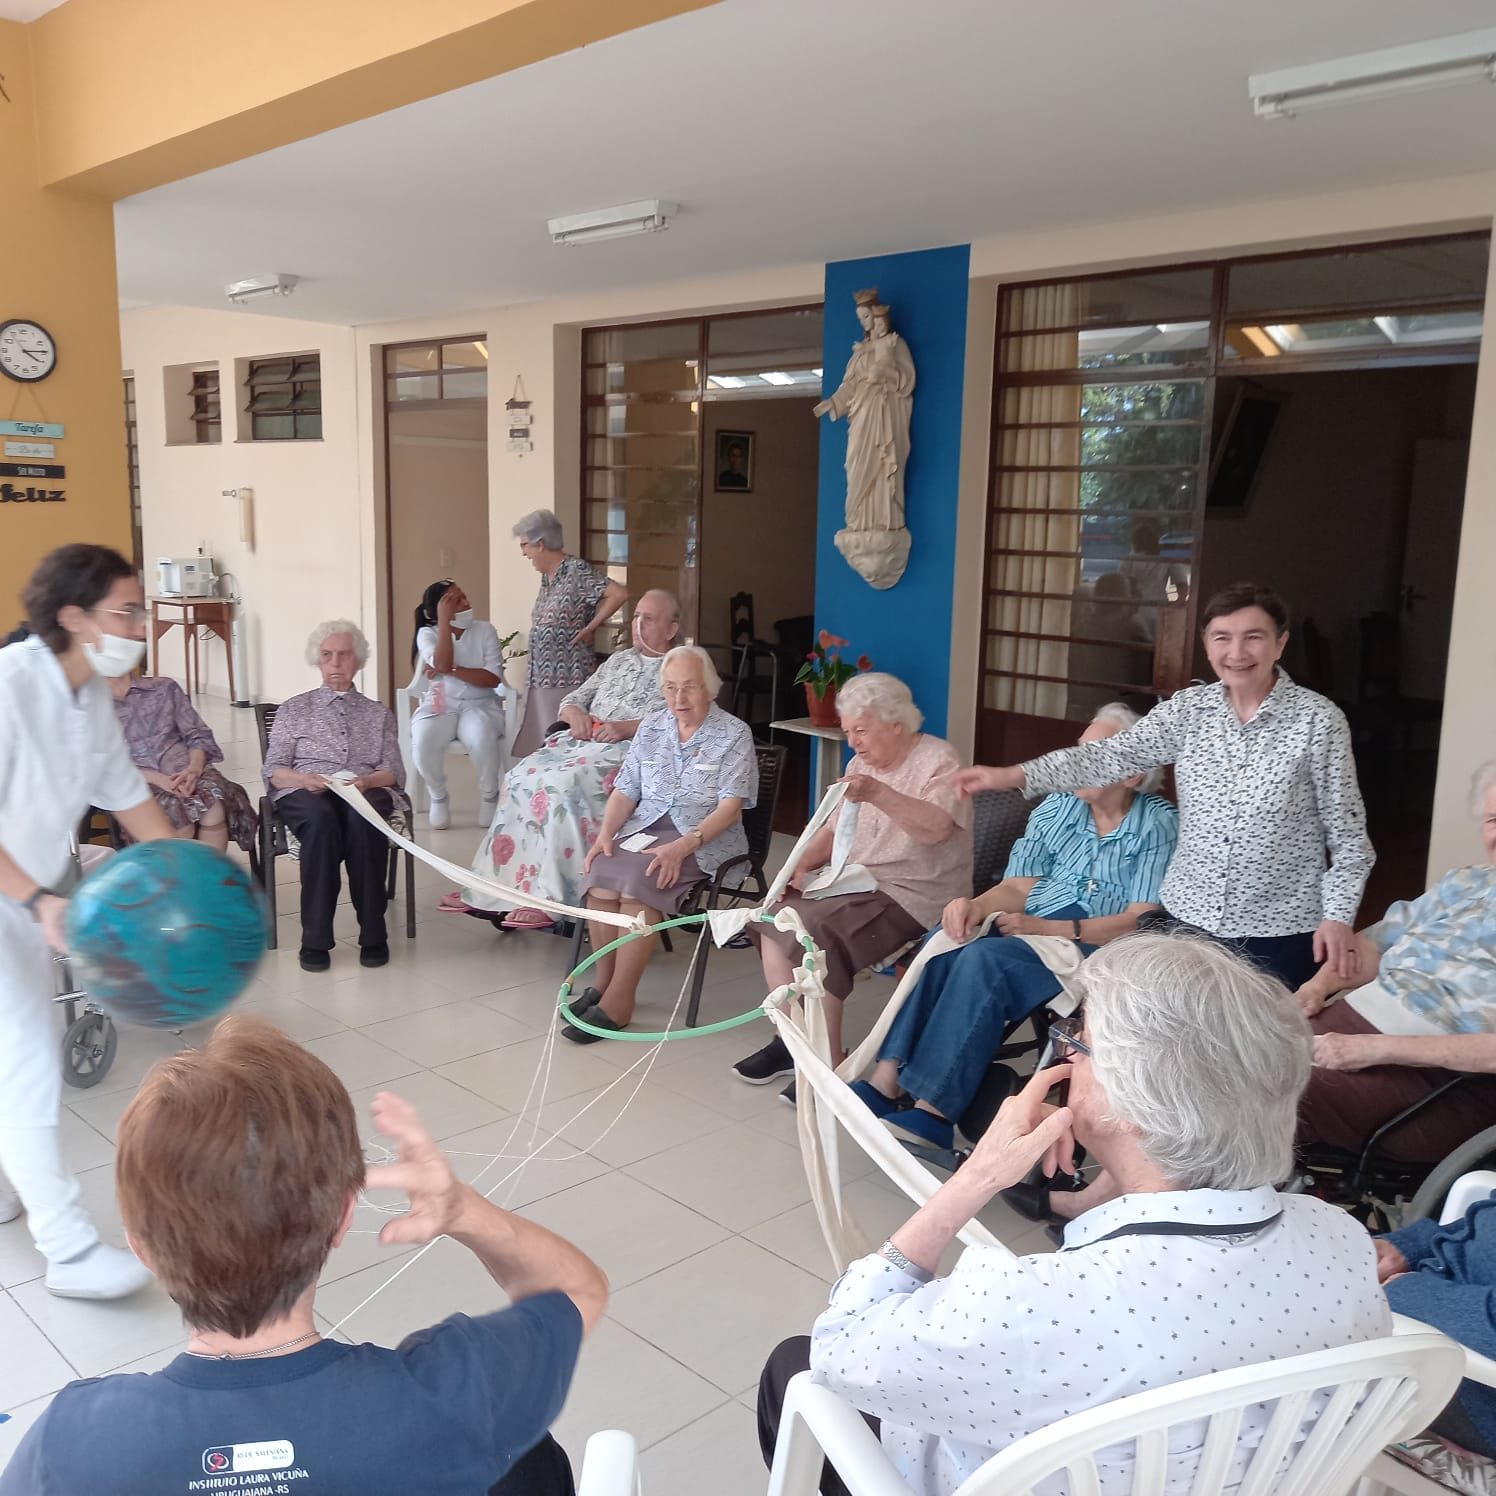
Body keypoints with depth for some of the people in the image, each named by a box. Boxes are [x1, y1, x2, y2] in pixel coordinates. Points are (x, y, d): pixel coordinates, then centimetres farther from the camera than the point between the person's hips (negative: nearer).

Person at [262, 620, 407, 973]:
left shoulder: (379, 713, 25)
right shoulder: (293, 710, 23)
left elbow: (395, 772, 13)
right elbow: (272, 770, 12)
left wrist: (366, 781, -11)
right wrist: (303, 779, -11)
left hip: (365, 792, 0)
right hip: (306, 793, 0)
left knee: (361, 818, -39)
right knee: (321, 818, -39)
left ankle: (373, 935, -34)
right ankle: (315, 940, -35)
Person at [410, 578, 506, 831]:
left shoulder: (485, 630, 1)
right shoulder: (427, 633, 1)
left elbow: (493, 678, -8)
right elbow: (442, 665, -20)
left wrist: (452, 670, -16)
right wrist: (444, 620, -17)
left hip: (479, 705, -1)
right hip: (439, 705, 1)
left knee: (483, 739, -36)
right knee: (422, 742, -32)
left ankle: (489, 795, -7)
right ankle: (438, 796, -3)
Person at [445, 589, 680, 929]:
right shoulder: (618, 659, 27)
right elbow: (571, 700, 27)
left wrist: (626, 727, -20)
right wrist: (575, 713, 2)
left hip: (630, 748, -7)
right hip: (583, 740, 7)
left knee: (564, 784, -33)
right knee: (522, 777, -19)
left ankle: (552, 899, -35)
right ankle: (493, 883, -19)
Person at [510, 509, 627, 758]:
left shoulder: (577, 570, -12)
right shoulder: (547, 576, 14)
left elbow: (619, 594, -22)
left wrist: (590, 628, -15)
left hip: (568, 679, -9)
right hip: (542, 679, 9)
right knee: (538, 745, 10)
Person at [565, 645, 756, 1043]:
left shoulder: (734, 734, -2)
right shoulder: (651, 729, 14)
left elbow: (730, 807, -10)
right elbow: (625, 791, 12)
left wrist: (684, 846, -23)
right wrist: (605, 834, -8)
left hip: (703, 838, -4)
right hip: (644, 828, 5)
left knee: (639, 878, -32)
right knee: (600, 874, -27)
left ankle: (618, 1002, -25)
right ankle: (603, 983, -12)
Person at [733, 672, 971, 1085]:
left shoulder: (938, 761, -10)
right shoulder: (862, 763, 14)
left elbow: (935, 828, -27)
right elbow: (834, 829, 16)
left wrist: (879, 794, -39)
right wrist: (800, 864, -2)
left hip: (911, 895, -8)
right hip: (857, 882, 9)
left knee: (812, 931, -27)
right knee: (773, 918, -8)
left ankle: (831, 1062, -16)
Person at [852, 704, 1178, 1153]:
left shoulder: (1160, 826, -2)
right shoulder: (1055, 809, 14)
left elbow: (1142, 923, -9)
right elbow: (1019, 887, 10)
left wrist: (1047, 928, -19)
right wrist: (976, 904, -14)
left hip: (1098, 949, -5)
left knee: (985, 959, -32)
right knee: (947, 943, -27)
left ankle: (931, 1112, -32)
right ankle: (887, 1080, -30)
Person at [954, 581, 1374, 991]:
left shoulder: (1318, 719, -8)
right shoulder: (1188, 709, -1)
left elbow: (1346, 831, -4)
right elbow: (1113, 755, -10)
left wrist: (1339, 914, -11)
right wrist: (1014, 775, -21)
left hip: (1281, 929, -3)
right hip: (1190, 916, 3)